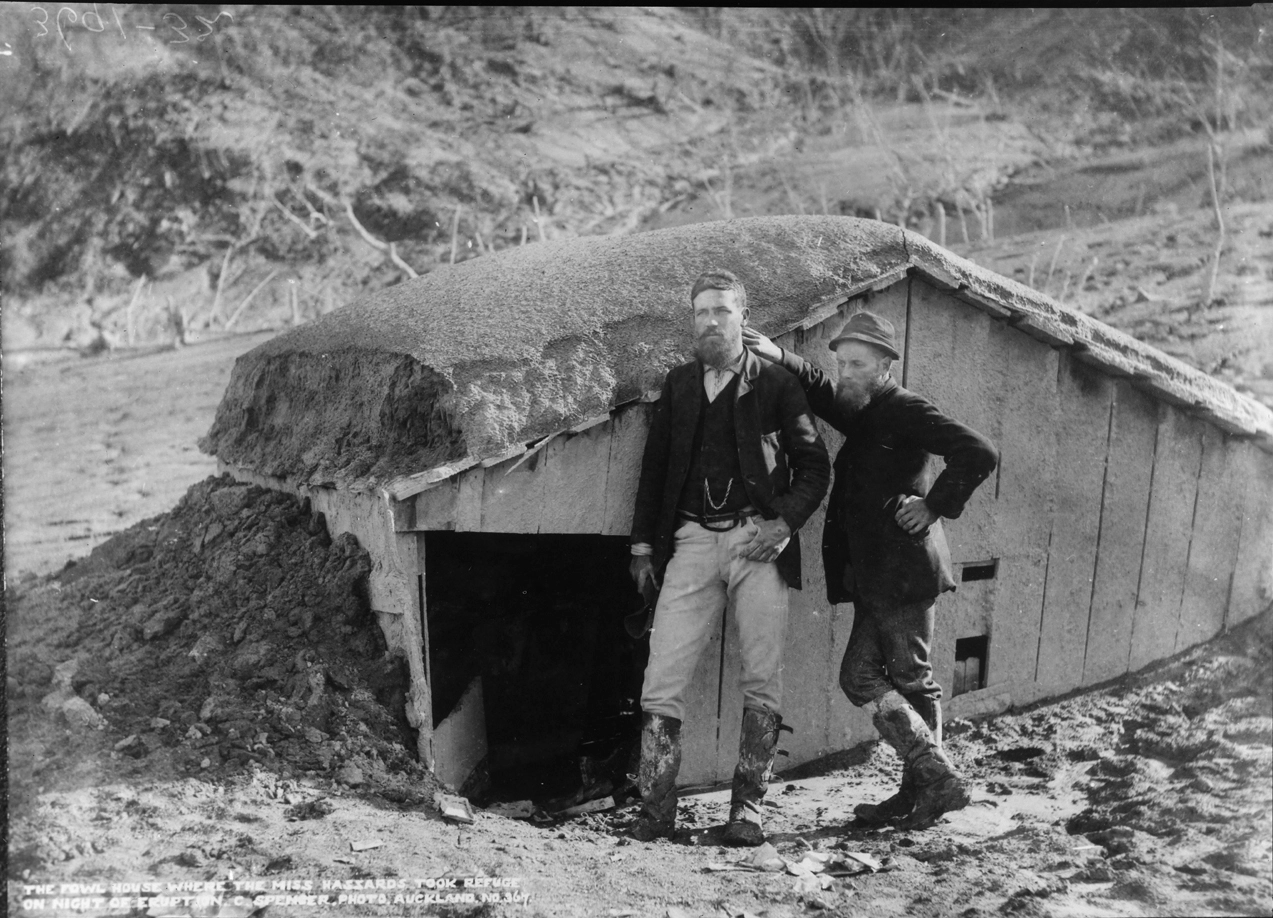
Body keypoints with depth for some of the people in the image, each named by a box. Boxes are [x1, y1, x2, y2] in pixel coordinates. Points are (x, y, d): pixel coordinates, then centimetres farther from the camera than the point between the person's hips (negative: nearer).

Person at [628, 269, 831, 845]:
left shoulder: (775, 385, 6)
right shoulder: (678, 385, 14)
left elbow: (815, 467, 6)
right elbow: (654, 467, 17)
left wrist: (785, 524, -8)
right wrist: (643, 544, 11)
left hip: (758, 542, -2)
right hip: (692, 540, 2)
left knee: (761, 681, 1)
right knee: (661, 679, -5)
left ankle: (747, 808, 12)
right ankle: (655, 809, 1)